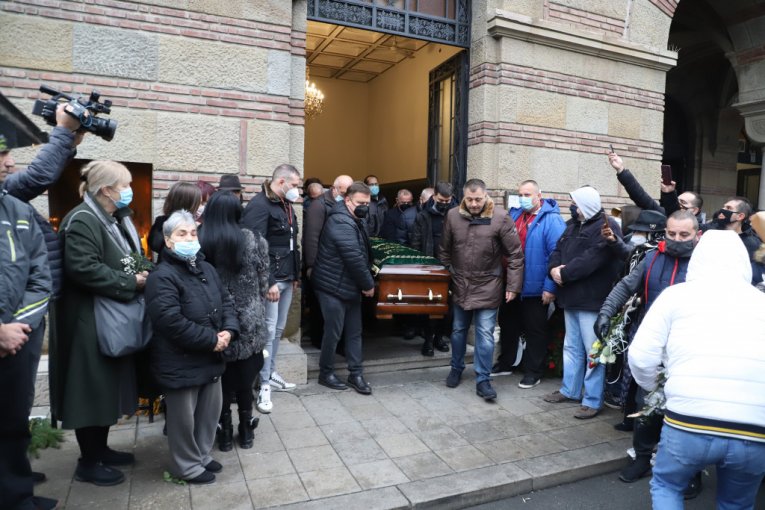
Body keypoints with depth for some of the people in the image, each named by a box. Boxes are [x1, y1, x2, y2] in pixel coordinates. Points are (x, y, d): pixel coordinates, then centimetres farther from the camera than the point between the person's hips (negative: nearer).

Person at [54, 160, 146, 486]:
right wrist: (131, 283, -22)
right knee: (93, 389, 2)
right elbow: (84, 269, -28)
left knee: (108, 386, 17)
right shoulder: (82, 221, -18)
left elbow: (127, 260, 23)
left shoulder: (117, 219, 14)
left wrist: (144, 274, 3)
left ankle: (100, 448, 32)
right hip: (91, 322, -10)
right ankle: (88, 462, 17)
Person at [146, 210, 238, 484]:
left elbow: (226, 301, 10)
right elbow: (173, 322, -26)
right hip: (180, 362, -8)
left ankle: (202, 455, 40)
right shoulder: (162, 276, -18)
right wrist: (213, 340, -21)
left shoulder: (206, 268, 8)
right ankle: (187, 466, 29)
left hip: (210, 357, 8)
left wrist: (229, 330, -9)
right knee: (184, 417, 9)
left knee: (211, 409, 19)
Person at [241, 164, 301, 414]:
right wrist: (268, 282, -22)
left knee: (278, 330, 16)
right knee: (268, 331, -4)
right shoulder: (259, 205, -14)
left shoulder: (286, 205, 14)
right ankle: (263, 386, 7)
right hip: (271, 279, -9)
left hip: (287, 278, 9)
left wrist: (296, 275, 18)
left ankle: (271, 374, 30)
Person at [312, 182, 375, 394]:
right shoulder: (341, 222, -21)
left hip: (351, 286, 10)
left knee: (354, 332, 12)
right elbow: (354, 258, -24)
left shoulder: (355, 221, 12)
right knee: (334, 332, 3)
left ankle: (356, 374, 22)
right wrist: (369, 284, -14)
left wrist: (365, 282, 8)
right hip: (334, 287, -10)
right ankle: (326, 374, 20)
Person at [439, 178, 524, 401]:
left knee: (485, 335, -1)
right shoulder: (453, 216, -5)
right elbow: (444, 250, 8)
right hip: (460, 285, 3)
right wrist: (448, 274, 9)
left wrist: (513, 286, -10)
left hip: (487, 286, -3)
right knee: (458, 330, 17)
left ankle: (482, 380, 13)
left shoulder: (500, 218, -14)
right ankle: (456, 369, 36)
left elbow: (515, 254, -10)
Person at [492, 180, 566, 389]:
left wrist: (550, 287, -20)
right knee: (508, 325, 19)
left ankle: (533, 372, 22)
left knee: (535, 331, 8)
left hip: (535, 288, -7)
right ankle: (505, 363, 36)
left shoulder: (552, 220, -13)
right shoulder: (514, 215, 8)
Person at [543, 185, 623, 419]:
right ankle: (569, 390, 31)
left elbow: (590, 260, -23)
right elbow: (558, 250, 14)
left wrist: (564, 273, -15)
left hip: (592, 300, -9)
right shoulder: (573, 226, 18)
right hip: (572, 298, 9)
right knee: (571, 347, 18)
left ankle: (593, 401, 7)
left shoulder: (606, 227, -11)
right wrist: (554, 268, -7)